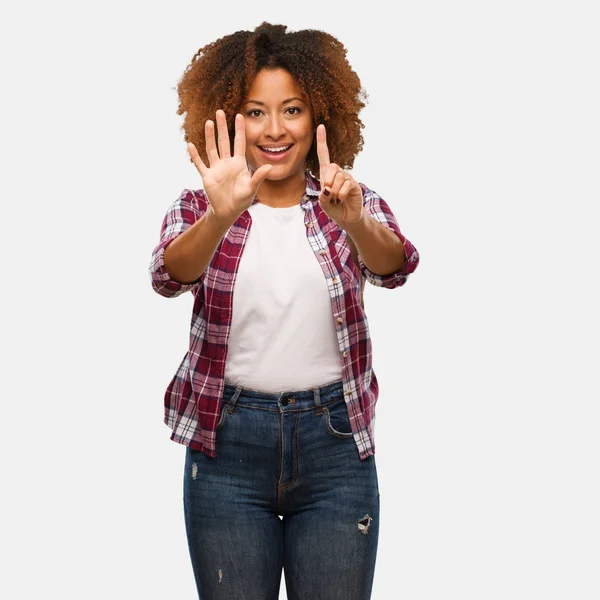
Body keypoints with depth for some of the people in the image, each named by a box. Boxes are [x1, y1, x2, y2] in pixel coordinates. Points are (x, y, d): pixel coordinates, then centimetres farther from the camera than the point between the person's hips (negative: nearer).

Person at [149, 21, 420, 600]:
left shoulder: (355, 205, 2)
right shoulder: (196, 209, 1)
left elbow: (394, 265, -19)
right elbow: (169, 276, -20)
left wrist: (353, 219, -40)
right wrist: (221, 215, -40)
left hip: (335, 442, 1)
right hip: (227, 442, 0)